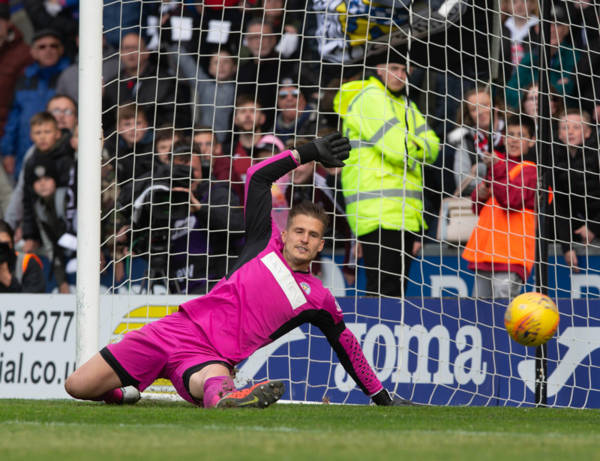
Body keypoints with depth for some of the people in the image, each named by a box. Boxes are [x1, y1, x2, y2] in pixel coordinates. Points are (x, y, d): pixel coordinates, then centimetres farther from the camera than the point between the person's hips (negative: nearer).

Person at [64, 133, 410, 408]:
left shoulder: (318, 300, 10)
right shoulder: (266, 242, 11)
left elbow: (348, 348, 21)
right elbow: (258, 177, 13)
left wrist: (382, 397, 21)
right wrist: (309, 152, 12)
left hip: (211, 360, -2)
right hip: (180, 329, 2)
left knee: (215, 380, -45)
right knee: (77, 387, -8)